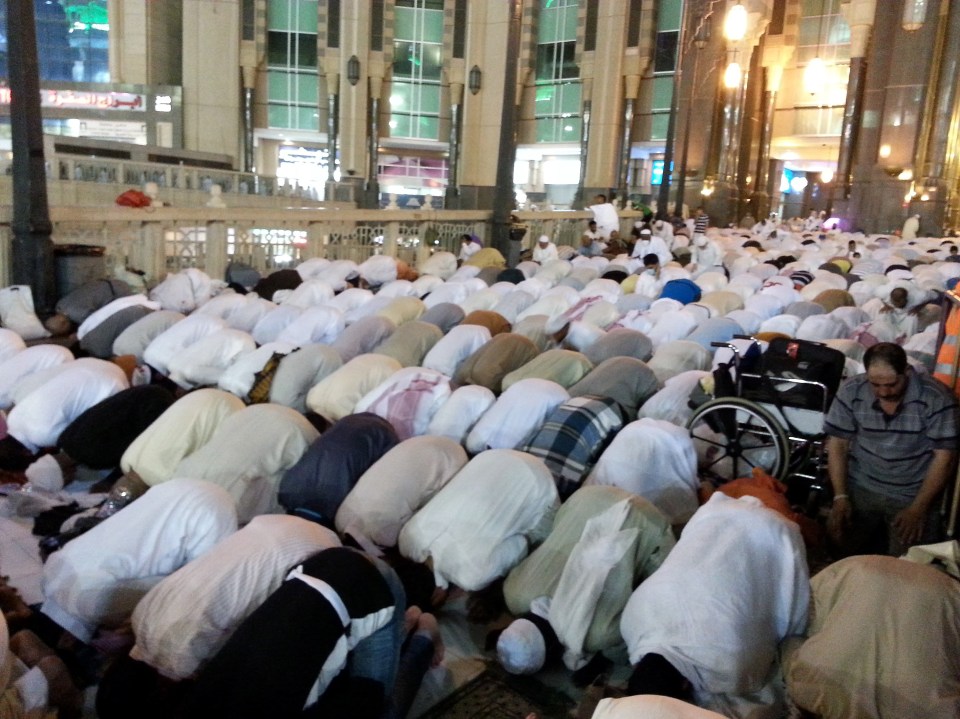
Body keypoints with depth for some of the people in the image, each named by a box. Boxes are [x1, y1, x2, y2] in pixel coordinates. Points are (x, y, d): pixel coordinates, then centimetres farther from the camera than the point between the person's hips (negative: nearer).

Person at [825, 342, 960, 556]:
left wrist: (918, 508, -16)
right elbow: (837, 444, -4)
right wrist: (840, 497, -11)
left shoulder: (936, 398, -18)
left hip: (913, 495, -2)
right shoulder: (851, 391, -12)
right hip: (860, 487, 2)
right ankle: (876, 538, 23)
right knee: (838, 539, -8)